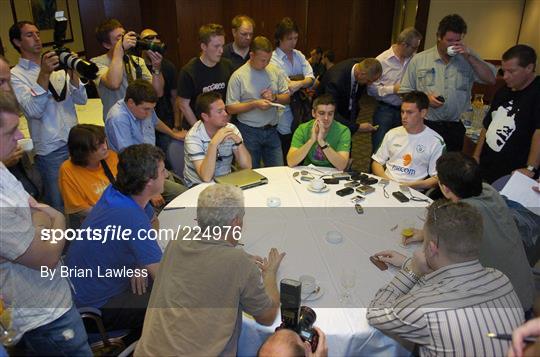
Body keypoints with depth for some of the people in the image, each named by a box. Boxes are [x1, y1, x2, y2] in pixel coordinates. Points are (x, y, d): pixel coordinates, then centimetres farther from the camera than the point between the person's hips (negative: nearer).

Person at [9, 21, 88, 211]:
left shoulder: (57, 65, 11)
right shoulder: (15, 75, -3)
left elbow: (81, 99, 4)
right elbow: (34, 111, -17)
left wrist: (72, 73, -12)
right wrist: (44, 74, -23)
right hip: (51, 149, -4)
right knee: (60, 206, 5)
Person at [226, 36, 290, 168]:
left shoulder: (275, 71, 5)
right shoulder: (238, 76, -8)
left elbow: (287, 97, 10)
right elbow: (230, 108, -10)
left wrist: (274, 97, -11)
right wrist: (255, 104, -19)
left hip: (271, 130, 4)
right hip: (249, 132, -3)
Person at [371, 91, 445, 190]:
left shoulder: (436, 141, 1)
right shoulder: (392, 134, 13)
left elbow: (437, 179, -1)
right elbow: (377, 162, 15)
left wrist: (408, 185, -13)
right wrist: (387, 180, -3)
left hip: (412, 191, -2)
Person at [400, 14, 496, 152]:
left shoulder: (468, 59, 6)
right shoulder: (419, 60, 2)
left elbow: (491, 79, -4)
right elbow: (405, 92, 4)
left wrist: (469, 56, -10)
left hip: (455, 128, 2)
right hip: (424, 125, -2)